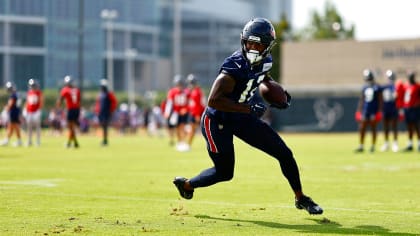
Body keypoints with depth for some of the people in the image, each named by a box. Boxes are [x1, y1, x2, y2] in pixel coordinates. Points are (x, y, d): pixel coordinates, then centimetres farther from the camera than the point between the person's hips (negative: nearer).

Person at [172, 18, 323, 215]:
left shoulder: (265, 61, -5)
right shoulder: (234, 68, -31)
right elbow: (213, 100, -37)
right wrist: (249, 109, -35)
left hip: (242, 117, 7)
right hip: (217, 120, -7)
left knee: (284, 154, 5)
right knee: (224, 173, 2)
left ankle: (300, 198, 23)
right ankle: (186, 184, 31)